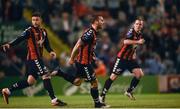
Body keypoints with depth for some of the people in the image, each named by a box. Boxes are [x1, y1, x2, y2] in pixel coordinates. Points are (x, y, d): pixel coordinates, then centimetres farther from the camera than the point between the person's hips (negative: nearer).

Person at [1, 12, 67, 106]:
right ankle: (54, 100, -9)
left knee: (30, 81, 11)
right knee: (46, 75, -12)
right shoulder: (29, 31, -10)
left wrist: (51, 51, -3)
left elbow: (46, 44, 17)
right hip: (33, 58, -8)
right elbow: (19, 39, -21)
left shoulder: (43, 32, 12)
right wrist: (9, 45, -36)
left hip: (39, 58, 8)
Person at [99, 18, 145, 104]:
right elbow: (125, 41, -37)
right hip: (122, 58, -7)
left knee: (140, 74, -8)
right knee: (113, 77, -5)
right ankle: (102, 95, 6)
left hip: (130, 59, 7)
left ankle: (129, 91, 7)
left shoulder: (140, 35, 7)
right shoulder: (131, 31, -17)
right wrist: (138, 42, -37)